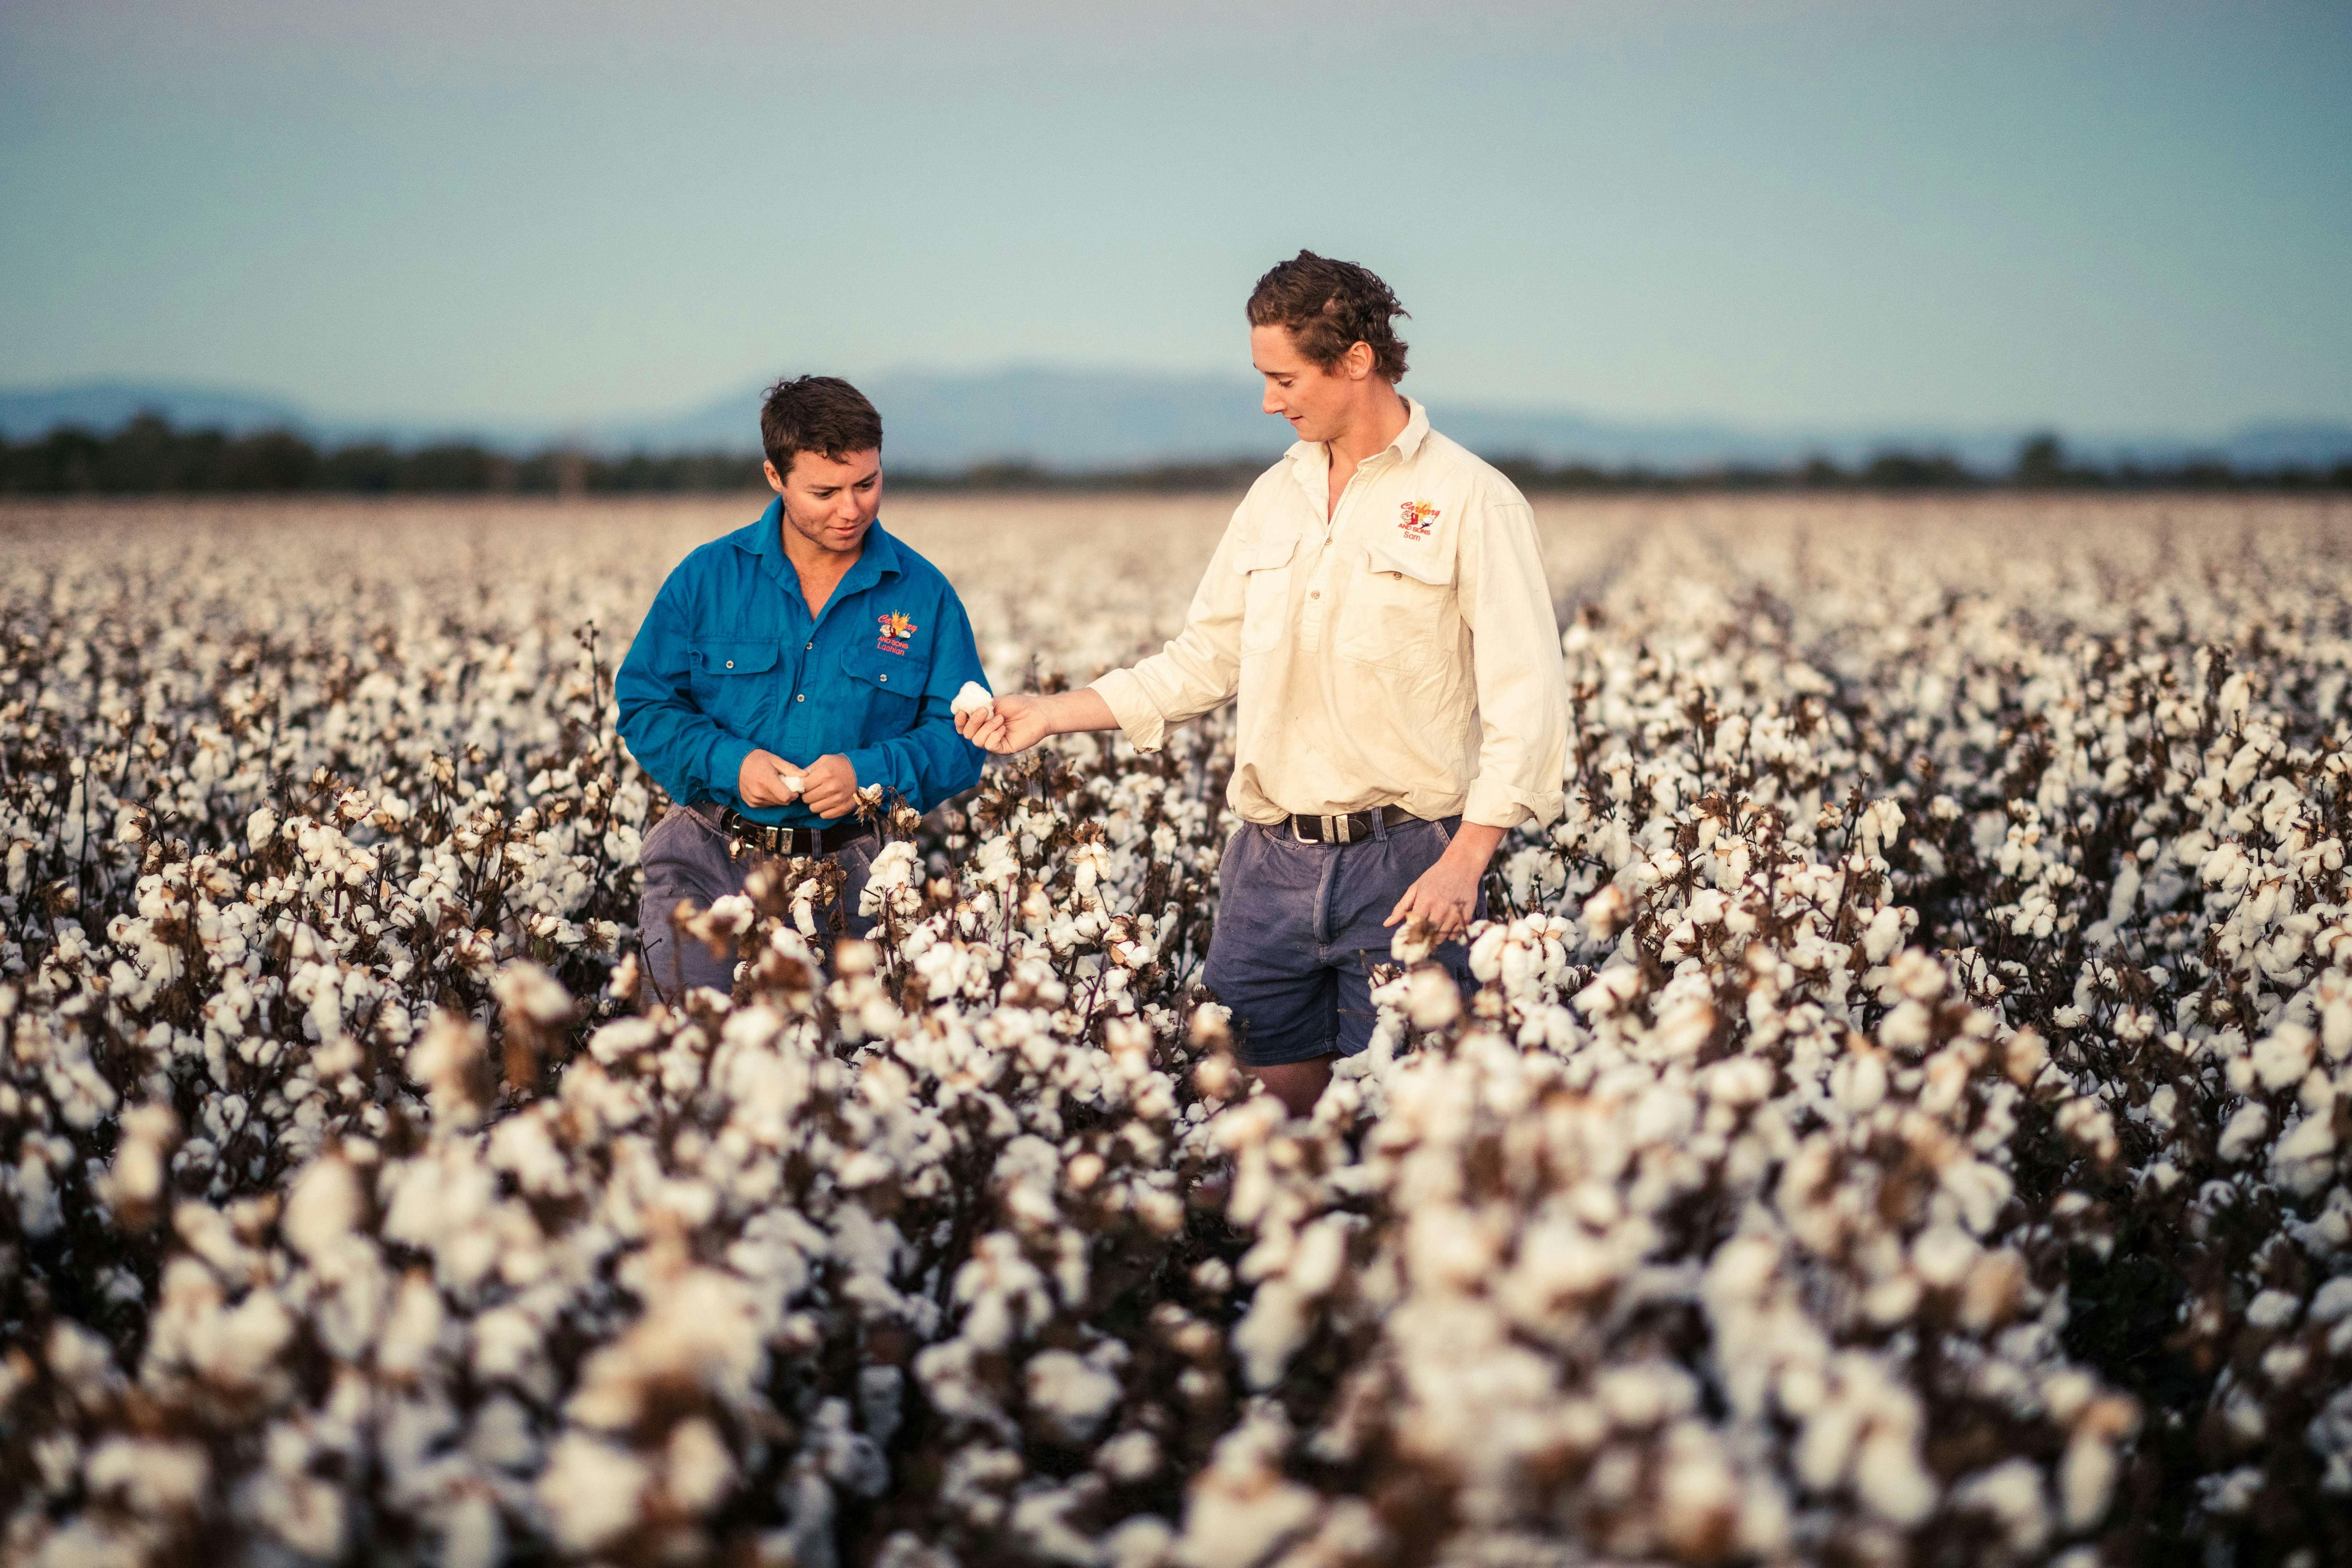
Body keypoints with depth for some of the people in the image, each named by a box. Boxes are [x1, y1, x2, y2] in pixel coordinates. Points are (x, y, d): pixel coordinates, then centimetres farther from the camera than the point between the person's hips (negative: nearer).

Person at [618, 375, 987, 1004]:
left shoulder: (923, 595, 2)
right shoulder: (707, 577, 2)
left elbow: (961, 740, 3)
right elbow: (644, 705, 6)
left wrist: (869, 773, -15)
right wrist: (728, 762, -12)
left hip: (846, 871, 1)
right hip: (709, 857, 0)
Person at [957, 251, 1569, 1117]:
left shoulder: (1472, 502, -5)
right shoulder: (1275, 496, 14)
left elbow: (1527, 703, -10)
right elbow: (1203, 660, 20)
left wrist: (1463, 862, -19)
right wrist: (1049, 714, 12)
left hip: (1404, 860, -5)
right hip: (1270, 859, 5)